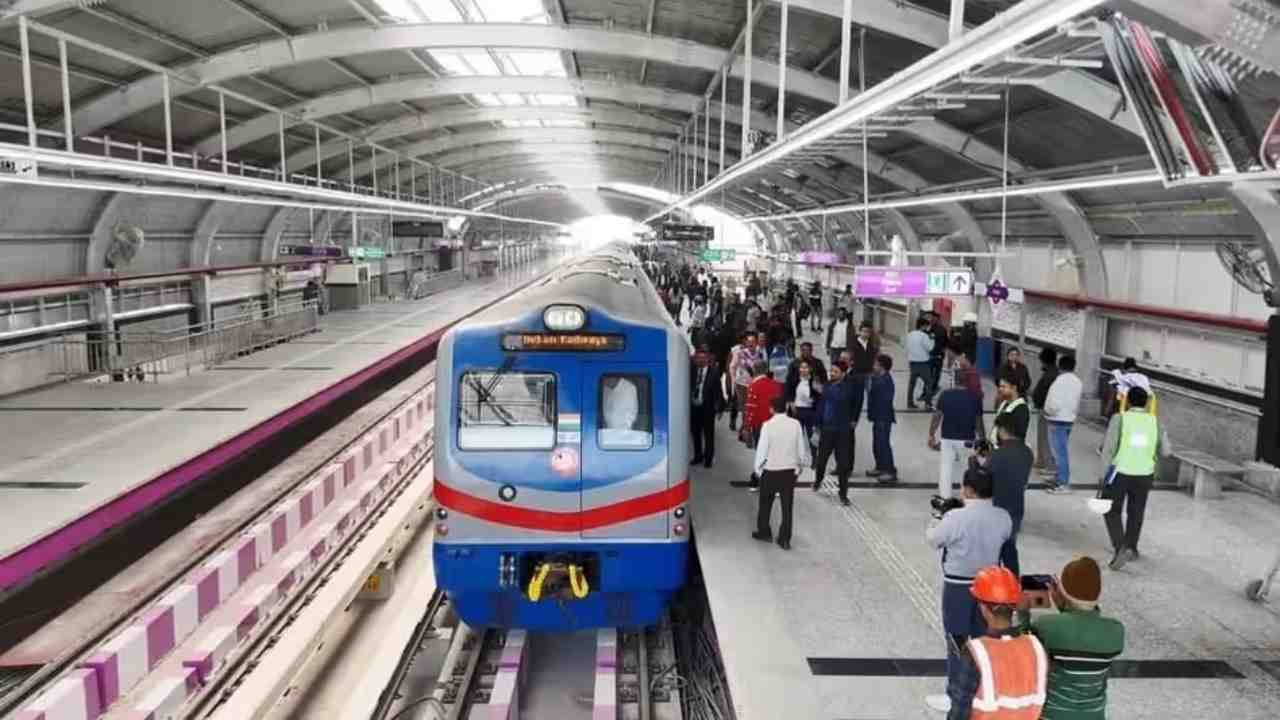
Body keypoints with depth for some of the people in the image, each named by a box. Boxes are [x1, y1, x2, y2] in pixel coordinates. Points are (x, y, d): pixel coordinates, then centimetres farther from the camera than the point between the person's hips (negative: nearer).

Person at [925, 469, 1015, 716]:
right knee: (983, 638, 19)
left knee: (957, 641, 8)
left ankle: (956, 696, 18)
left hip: (958, 586, -5)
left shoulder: (955, 517, -24)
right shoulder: (1003, 517, -8)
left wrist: (933, 526, 13)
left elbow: (933, 540, -10)